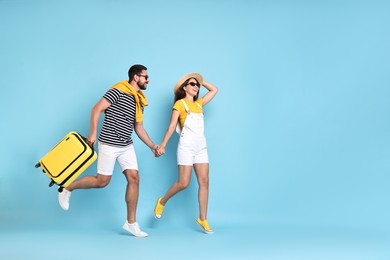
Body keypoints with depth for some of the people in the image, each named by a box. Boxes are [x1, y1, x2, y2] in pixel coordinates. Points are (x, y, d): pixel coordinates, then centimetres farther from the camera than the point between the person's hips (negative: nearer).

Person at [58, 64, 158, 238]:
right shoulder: (118, 91, -11)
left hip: (127, 146, 7)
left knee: (134, 178, -2)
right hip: (109, 144, -7)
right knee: (102, 181, -2)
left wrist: (152, 146, 11)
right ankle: (67, 189, 21)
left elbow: (139, 128, 17)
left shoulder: (139, 100, 13)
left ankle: (131, 222, 5)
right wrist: (93, 132, -21)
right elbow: (96, 109, -14)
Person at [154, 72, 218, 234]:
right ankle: (162, 202, 18)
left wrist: (201, 81, 22)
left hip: (201, 147, 6)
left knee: (204, 181, -2)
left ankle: (202, 219, 3)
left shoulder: (199, 104, 16)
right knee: (183, 183, -9)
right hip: (186, 146, -6)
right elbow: (172, 126, -5)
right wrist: (162, 145, -12)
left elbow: (214, 90, 26)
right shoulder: (179, 104, 0)